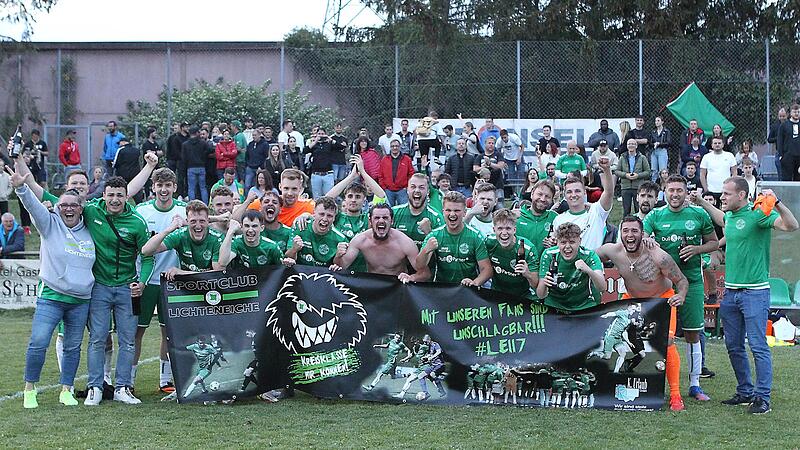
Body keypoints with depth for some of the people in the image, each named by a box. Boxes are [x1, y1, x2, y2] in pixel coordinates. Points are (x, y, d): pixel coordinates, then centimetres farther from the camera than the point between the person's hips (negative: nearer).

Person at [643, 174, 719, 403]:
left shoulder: (699, 214, 4)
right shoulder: (655, 216, 3)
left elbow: (714, 242, 11)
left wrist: (697, 249, -8)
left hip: (692, 280, 0)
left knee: (692, 334, 5)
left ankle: (694, 384, 15)